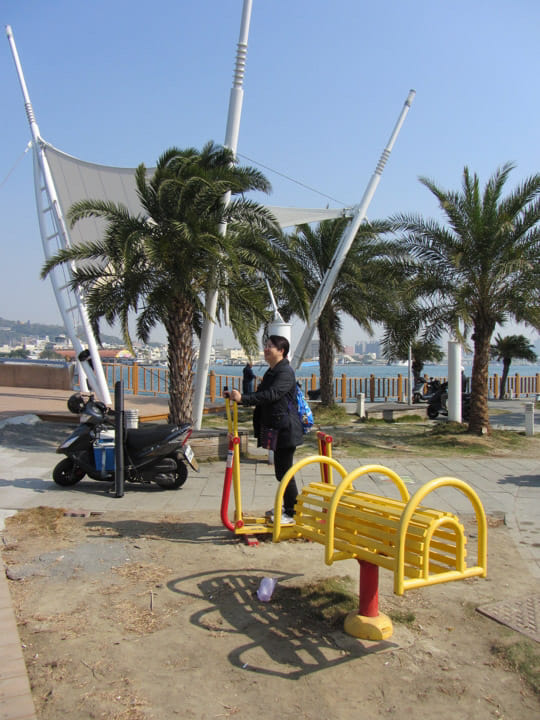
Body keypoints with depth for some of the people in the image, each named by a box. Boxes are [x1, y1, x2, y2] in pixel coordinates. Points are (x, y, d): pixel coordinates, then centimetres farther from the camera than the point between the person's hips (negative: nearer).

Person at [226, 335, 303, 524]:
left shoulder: (285, 372, -15)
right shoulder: (271, 372, 17)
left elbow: (271, 395, -28)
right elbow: (261, 394, 20)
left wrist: (243, 398, -32)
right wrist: (240, 397, 5)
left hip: (285, 430, -10)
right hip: (275, 430, 10)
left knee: (284, 472, -5)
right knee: (281, 471, 18)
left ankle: (293, 513, 6)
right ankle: (287, 507, 31)